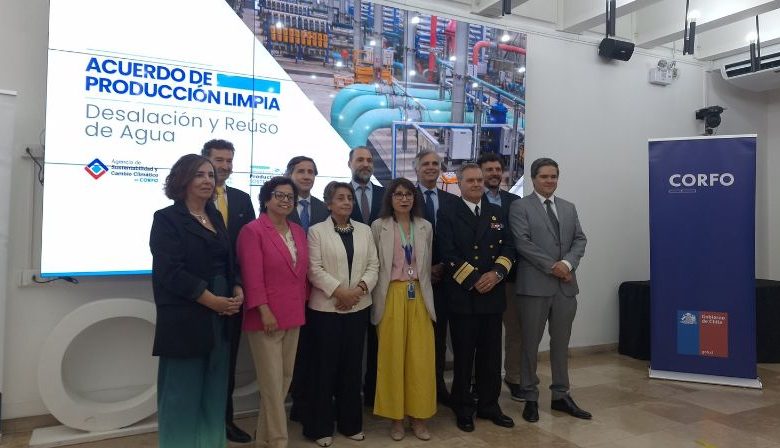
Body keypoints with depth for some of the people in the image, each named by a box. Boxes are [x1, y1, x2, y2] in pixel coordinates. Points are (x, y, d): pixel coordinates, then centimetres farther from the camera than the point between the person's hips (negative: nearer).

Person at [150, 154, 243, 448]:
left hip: (220, 318, 6)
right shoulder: (167, 218, -6)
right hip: (185, 318, -6)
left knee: (214, 392, 13)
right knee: (182, 393, 3)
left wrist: (238, 291, -3)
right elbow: (171, 271, -15)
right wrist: (212, 300, -16)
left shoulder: (216, 217, 13)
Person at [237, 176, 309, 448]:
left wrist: (303, 303, 7)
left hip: (293, 315, 8)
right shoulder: (253, 230, -10)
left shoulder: (298, 231, 11)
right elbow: (252, 276, -16)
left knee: (286, 378, 15)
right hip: (266, 317, -7)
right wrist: (264, 311, -19)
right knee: (272, 382, -1)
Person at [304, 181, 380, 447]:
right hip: (326, 307, -3)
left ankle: (350, 423, 24)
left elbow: (373, 265, 5)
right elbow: (314, 269, -9)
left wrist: (360, 288, -11)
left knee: (352, 365, 11)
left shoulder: (364, 230, 10)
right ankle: (321, 427, 17)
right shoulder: (317, 231, -1)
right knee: (324, 365, 4)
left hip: (358, 306, 4)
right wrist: (339, 290, -17)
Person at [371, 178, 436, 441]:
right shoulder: (379, 226, -1)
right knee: (392, 356, 4)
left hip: (419, 296, 3)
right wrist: (376, 299, -2)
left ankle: (419, 417, 16)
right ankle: (396, 418, 17)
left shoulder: (425, 227, 8)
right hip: (391, 296, -2)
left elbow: (428, 264, 13)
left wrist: (426, 294, 10)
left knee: (421, 357, 2)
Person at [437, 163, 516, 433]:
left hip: (493, 294, 4)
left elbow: (508, 248, 7)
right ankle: (463, 409, 20)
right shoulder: (447, 214, -1)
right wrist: (474, 280, -15)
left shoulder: (496, 213, 13)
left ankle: (489, 405, 26)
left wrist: (496, 273, -11)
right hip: (462, 295, -4)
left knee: (491, 355, 12)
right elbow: (448, 254, -10)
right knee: (463, 356, 6)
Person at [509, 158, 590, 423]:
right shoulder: (520, 207, -2)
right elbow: (523, 243, -11)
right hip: (534, 285, -5)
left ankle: (561, 396, 25)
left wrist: (567, 263, -11)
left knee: (561, 343, 12)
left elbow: (580, 240, 8)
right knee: (530, 344, 5)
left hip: (566, 285, 5)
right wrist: (552, 267, -14)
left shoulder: (569, 208, 15)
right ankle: (530, 398, 17)